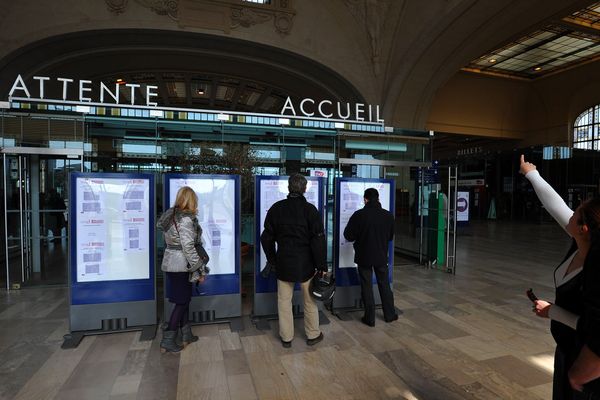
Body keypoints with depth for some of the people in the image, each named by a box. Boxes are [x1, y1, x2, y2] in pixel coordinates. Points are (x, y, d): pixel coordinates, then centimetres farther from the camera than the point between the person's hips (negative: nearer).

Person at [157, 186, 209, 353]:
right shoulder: (186, 219, -20)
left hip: (170, 263, 9)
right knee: (181, 302, 4)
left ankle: (186, 335, 29)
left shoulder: (170, 215, 7)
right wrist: (200, 270, -16)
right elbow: (188, 248, -23)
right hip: (181, 265, -9)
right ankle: (167, 341, 12)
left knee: (184, 299, 18)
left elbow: (168, 241, 12)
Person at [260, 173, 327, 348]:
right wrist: (322, 266, -7)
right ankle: (313, 335, 29)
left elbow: (266, 237, 5)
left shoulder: (276, 208, -1)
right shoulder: (310, 209, -11)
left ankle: (286, 337, 25)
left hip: (283, 262, 2)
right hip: (305, 263, -2)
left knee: (284, 301, 13)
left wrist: (272, 259, 17)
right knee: (310, 301, 14)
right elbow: (318, 240, -14)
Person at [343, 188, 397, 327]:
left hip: (364, 256, -3)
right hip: (382, 256, 3)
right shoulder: (388, 215, -4)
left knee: (367, 287, 8)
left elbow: (348, 236, -11)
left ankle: (370, 318, 16)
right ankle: (390, 314, 29)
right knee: (385, 285, 18)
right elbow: (390, 236, 7)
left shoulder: (359, 215, -16)